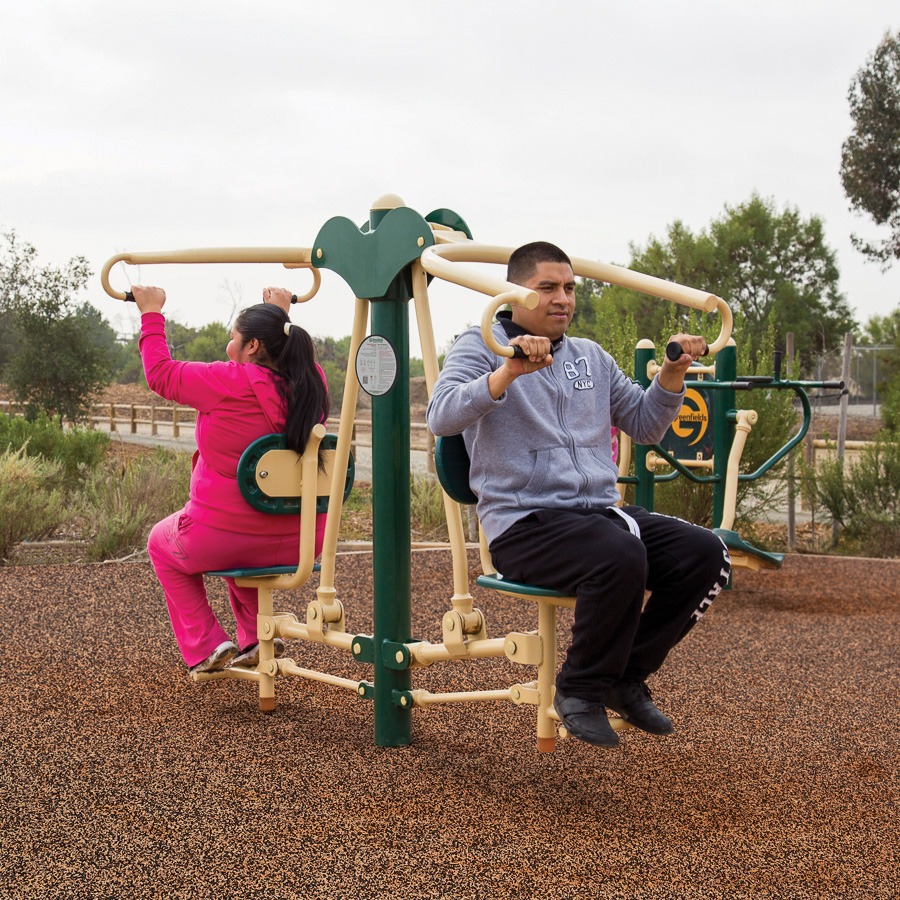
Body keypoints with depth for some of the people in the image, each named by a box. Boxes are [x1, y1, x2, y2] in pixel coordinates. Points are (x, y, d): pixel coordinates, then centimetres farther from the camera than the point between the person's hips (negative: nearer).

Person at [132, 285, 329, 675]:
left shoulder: (230, 383, -20)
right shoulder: (313, 383, -5)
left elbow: (160, 372, -6)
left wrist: (151, 313, 6)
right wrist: (282, 318, 32)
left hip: (219, 540, -6)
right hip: (299, 544, 6)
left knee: (161, 543, 28)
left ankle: (205, 646, 19)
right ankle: (256, 637, 31)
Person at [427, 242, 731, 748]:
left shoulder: (592, 357, 21)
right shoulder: (482, 347, 1)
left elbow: (644, 426, 26)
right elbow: (441, 418, -18)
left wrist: (672, 375, 9)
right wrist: (509, 372, -31)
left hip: (599, 511, 7)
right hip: (523, 524, -7)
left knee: (706, 555, -14)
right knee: (620, 555, -35)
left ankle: (627, 675, 4)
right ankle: (582, 689, -11)